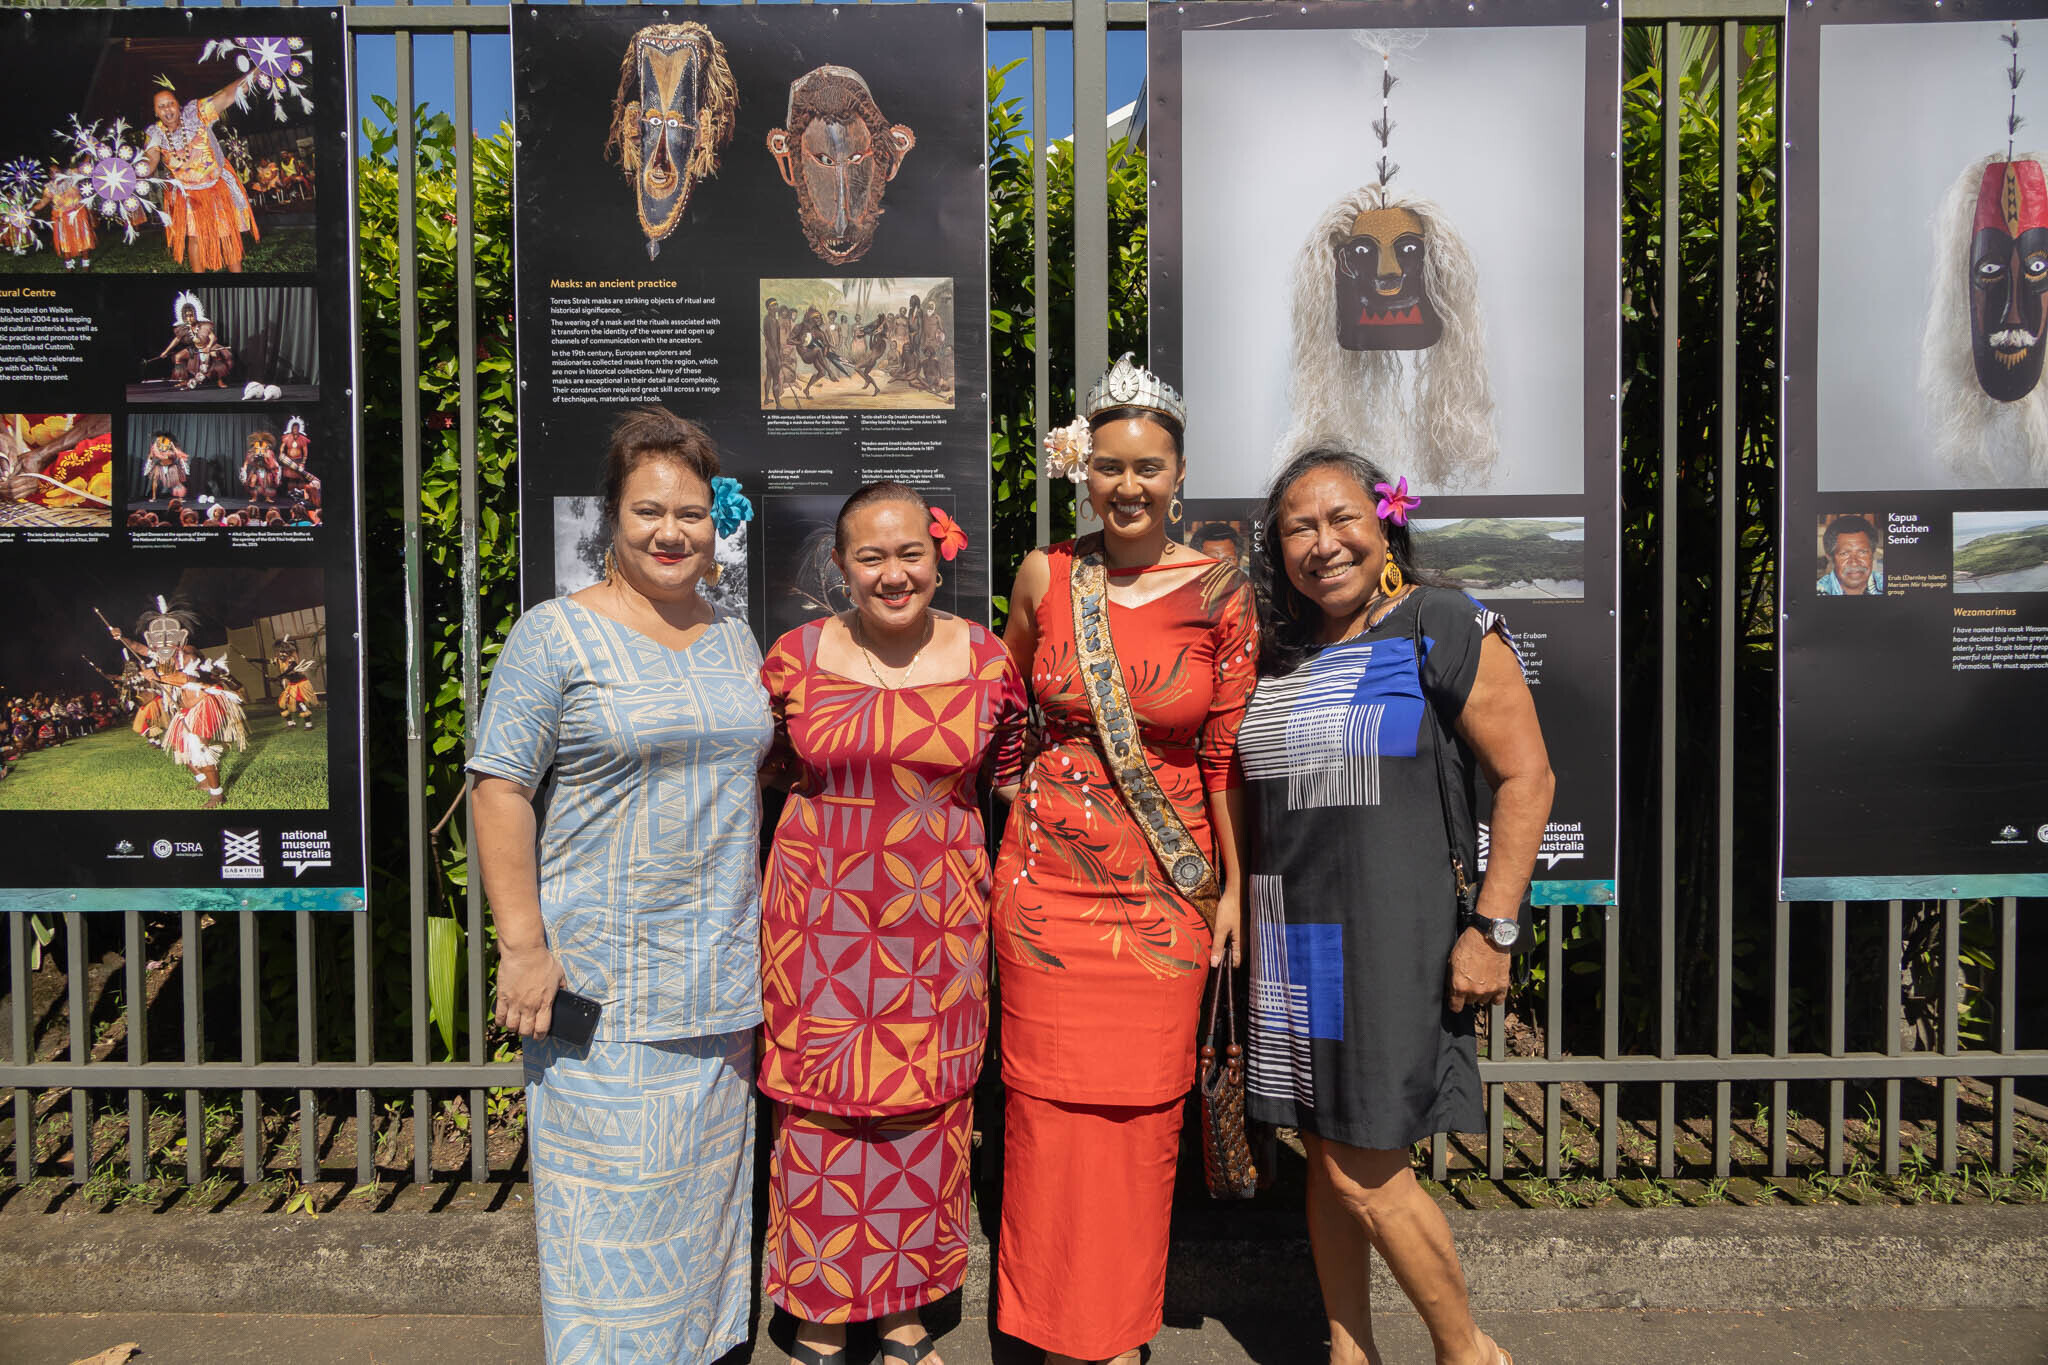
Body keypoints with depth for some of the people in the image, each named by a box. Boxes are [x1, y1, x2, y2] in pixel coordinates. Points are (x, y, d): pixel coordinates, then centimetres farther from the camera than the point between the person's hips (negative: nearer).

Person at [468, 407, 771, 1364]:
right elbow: (499, 787, -11)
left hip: (723, 984, 6)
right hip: (602, 986, -5)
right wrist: (523, 946, -16)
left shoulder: (733, 640, 11)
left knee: (704, 1195, 17)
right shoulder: (555, 635, -7)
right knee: (613, 1203, 1)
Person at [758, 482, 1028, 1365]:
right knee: (822, 1108, 7)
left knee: (926, 1110, 10)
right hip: (821, 919, 0)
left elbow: (1013, 781, 9)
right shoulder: (797, 656, -3)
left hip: (938, 920, 1)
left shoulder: (985, 660, -2)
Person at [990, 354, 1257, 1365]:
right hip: (1047, 872, 1)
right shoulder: (1044, 576, 0)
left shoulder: (1220, 594, -4)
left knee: (1143, 1104, 7)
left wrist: (1235, 888, -2)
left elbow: (1226, 756, -2)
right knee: (1049, 1099, 7)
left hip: (1166, 884, -1)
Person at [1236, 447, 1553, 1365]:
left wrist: (1493, 929, -14)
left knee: (1363, 1173, -2)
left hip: (1391, 935, -6)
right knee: (1326, 1155, 14)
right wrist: (1239, 916, 15)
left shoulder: (1445, 630, -6)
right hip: (1290, 944, 6)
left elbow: (1526, 777, -10)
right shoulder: (1276, 653, 11)